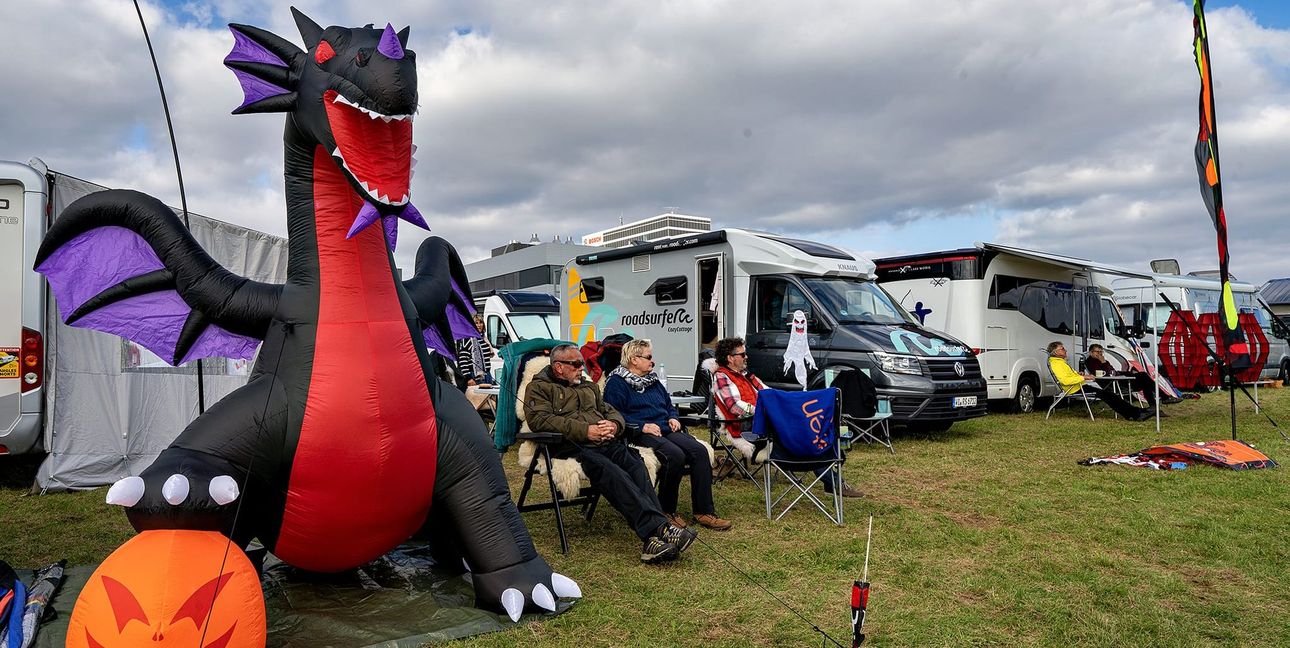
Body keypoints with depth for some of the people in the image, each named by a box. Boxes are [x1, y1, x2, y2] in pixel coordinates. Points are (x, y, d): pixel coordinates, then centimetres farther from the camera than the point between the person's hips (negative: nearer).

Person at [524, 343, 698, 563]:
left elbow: (611, 411, 28)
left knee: (635, 464, -27)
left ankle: (654, 538, -39)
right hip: (572, 447, -5)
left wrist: (614, 425, 1)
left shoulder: (588, 386, 32)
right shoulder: (539, 387, 11)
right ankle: (657, 527, -43)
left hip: (606, 443, 6)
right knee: (610, 471, -34)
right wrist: (585, 430, -15)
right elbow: (539, 420, -7)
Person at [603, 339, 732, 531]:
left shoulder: (652, 380, 25)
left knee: (699, 451, -18)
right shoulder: (617, 383, 0)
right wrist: (642, 426, -19)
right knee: (675, 455, -33)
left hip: (665, 429, 8)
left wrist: (673, 418, 10)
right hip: (641, 434, -8)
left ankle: (703, 511, -14)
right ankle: (666, 511, -13)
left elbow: (669, 405, 33)